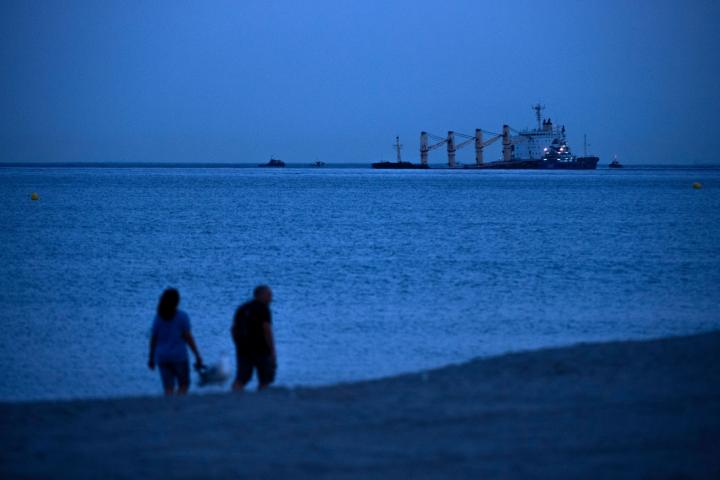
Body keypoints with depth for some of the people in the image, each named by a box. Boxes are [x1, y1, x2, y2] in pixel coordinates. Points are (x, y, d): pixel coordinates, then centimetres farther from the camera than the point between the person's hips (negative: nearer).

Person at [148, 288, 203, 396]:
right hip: (179, 356, -3)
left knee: (168, 388, 6)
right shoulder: (182, 316, -8)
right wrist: (197, 355, -4)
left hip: (162, 357, 3)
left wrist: (151, 358, 13)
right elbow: (188, 337, -10)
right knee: (183, 384, 11)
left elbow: (153, 339, 3)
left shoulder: (158, 318, 2)